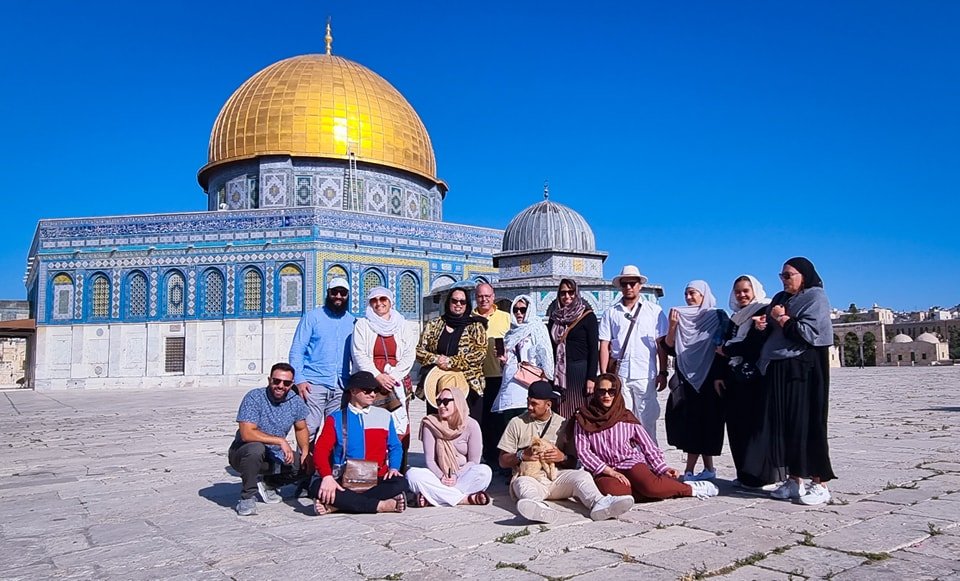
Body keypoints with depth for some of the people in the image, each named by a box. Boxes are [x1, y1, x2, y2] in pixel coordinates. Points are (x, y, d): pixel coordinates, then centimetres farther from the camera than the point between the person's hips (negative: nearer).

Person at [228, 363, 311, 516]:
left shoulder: (295, 401, -4)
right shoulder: (254, 397, -21)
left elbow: (301, 429, 11)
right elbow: (246, 434, -31)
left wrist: (305, 451, -7)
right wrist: (280, 440, -31)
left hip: (275, 457, 6)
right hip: (243, 453, -5)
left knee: (308, 465, -8)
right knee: (256, 448, -37)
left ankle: (267, 483, 13)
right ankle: (247, 496, -15)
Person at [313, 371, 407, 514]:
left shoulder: (384, 416, 15)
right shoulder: (336, 419, 8)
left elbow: (395, 447, 14)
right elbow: (320, 450, -5)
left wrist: (393, 467, -8)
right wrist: (327, 476, -24)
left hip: (376, 480, 1)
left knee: (400, 483, -31)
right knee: (320, 489, -32)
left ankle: (335, 505, -30)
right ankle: (382, 505, -31)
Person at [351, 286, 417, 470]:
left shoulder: (404, 326, 13)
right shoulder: (362, 325, 10)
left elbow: (409, 355, 4)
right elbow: (359, 354, 0)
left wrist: (392, 375, -9)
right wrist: (378, 376, -12)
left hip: (397, 383, 1)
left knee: (400, 427, -5)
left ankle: (399, 470, 1)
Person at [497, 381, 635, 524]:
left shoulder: (563, 425, 14)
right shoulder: (517, 423, 11)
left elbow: (573, 463, 14)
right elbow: (503, 461, 9)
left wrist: (562, 458, -9)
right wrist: (521, 455, -10)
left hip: (556, 477, 2)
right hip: (529, 476, -2)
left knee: (581, 475, -26)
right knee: (522, 483, -35)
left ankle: (599, 503, -54)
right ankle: (538, 507, -66)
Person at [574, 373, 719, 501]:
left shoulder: (626, 418, 6)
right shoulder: (583, 419, 2)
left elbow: (648, 446, 9)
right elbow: (583, 451, -5)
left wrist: (663, 469, -6)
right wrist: (610, 471, -15)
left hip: (631, 464, 1)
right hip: (604, 470, -1)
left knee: (650, 486, -33)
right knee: (610, 489, -38)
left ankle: (690, 488, -7)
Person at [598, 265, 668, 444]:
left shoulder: (654, 311, 8)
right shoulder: (611, 313, 9)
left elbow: (662, 344, 6)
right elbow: (604, 346, 6)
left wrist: (663, 373, 0)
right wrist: (603, 375, 0)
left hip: (645, 375, -1)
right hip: (618, 375, 1)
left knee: (647, 421, 3)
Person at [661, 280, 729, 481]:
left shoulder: (717, 317, -1)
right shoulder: (682, 318, 12)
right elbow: (669, 347, 7)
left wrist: (719, 378, -16)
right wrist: (672, 326, -8)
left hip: (708, 379, -5)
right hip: (686, 379, 5)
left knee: (701, 421, -5)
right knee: (689, 423, 3)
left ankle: (689, 469, -2)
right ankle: (708, 467, 11)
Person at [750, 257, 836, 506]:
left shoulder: (815, 297, -4)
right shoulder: (780, 298, 18)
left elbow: (810, 333, -17)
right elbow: (772, 334, 23)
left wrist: (782, 319, -9)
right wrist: (763, 325, 3)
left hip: (805, 368, -7)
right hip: (778, 369, 7)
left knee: (807, 423, -7)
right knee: (783, 425, 7)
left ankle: (820, 485, 1)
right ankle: (794, 481, 14)